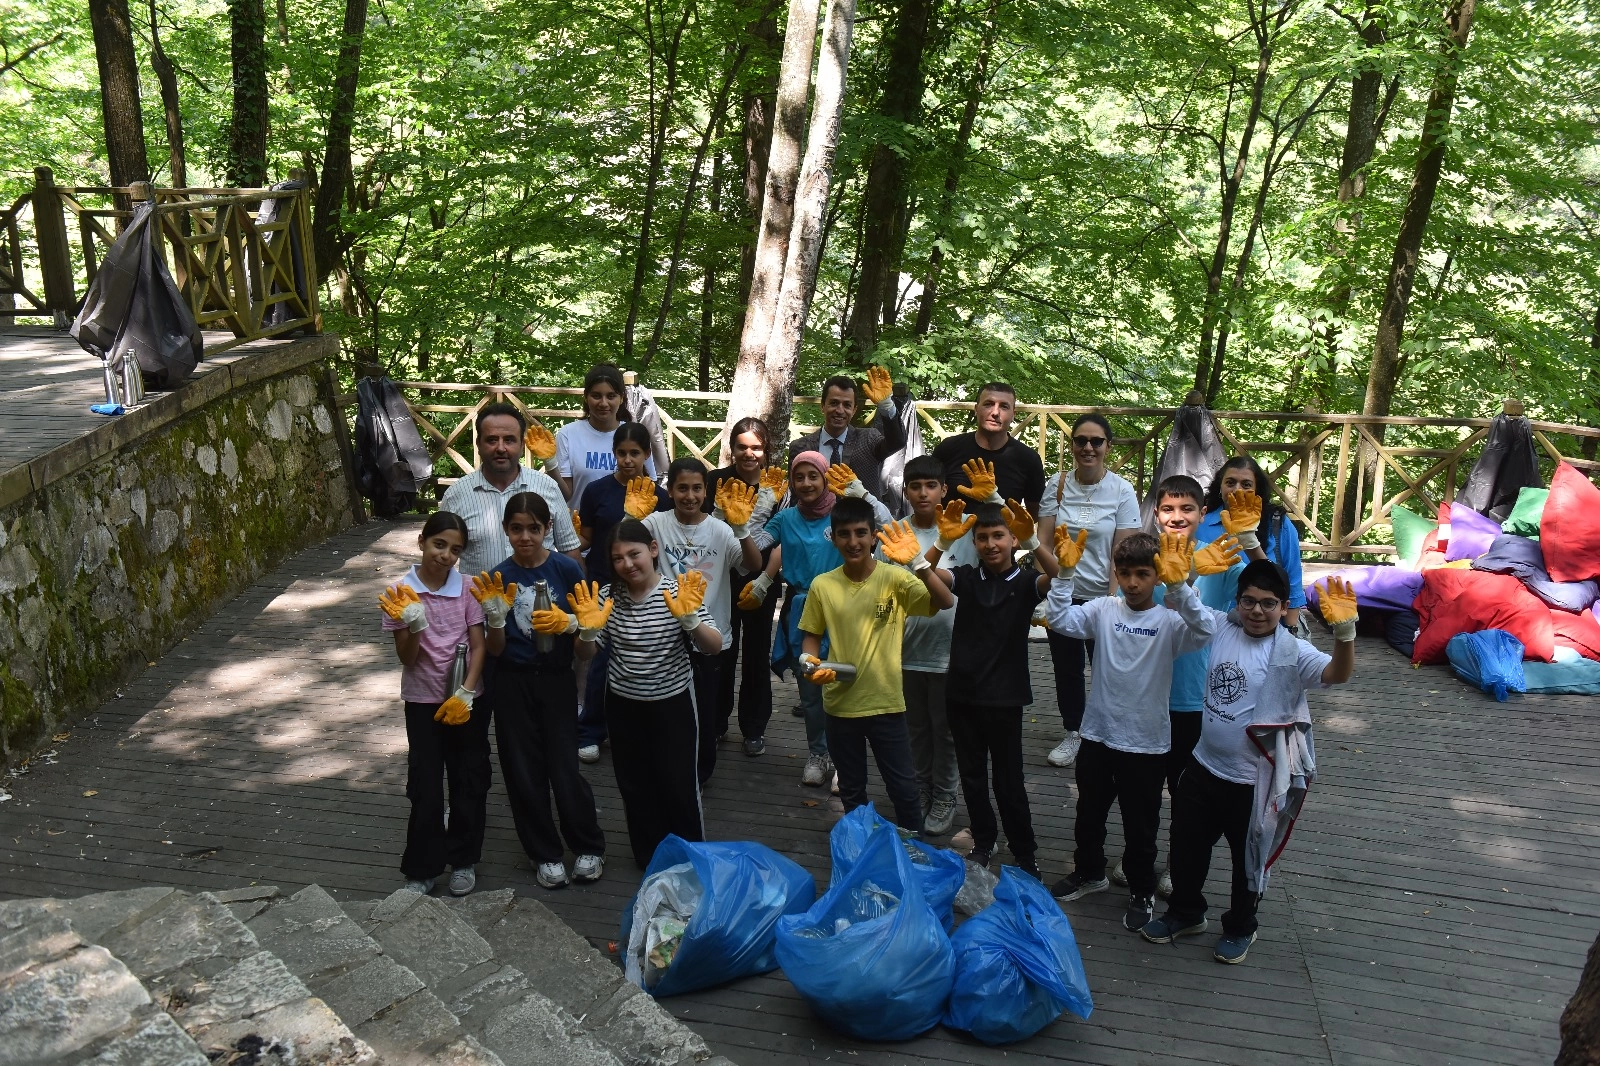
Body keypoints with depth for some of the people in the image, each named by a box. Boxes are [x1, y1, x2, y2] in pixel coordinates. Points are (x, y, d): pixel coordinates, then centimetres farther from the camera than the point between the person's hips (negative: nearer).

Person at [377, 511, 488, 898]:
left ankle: (463, 860, 27)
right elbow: (407, 658, -8)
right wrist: (415, 625, -26)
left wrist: (465, 694, -15)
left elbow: (478, 646, -5)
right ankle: (422, 869, 18)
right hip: (423, 702, -1)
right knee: (425, 788, 4)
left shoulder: (467, 588, -6)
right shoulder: (400, 593, -8)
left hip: (467, 700, 1)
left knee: (469, 782, 9)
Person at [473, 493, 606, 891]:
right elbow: (495, 650, -4)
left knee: (564, 769, -2)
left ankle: (588, 847, 21)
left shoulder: (567, 570, -8)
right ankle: (545, 854, 26)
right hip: (511, 683, 2)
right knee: (524, 772, 8)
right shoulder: (498, 578, -5)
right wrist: (496, 617, -22)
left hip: (556, 679, -2)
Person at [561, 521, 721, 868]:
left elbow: (714, 647, -19)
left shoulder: (679, 592, -15)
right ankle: (650, 859, 33)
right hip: (623, 705, 3)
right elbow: (585, 654, -2)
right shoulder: (607, 595, -6)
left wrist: (689, 619, -38)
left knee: (679, 785, 3)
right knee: (635, 786, 14)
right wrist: (588, 629, -24)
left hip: (673, 703, -3)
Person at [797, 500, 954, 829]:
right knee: (851, 789, 18)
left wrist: (918, 562, -38)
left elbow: (945, 602, -24)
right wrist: (809, 661, -12)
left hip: (886, 702, -2)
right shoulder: (822, 585, -4)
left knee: (903, 788, 8)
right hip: (840, 703, 2)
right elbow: (812, 635, 8)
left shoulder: (894, 577, -11)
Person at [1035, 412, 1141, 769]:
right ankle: (1072, 733, 34)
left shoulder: (1121, 491, -8)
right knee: (1066, 667, 15)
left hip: (1101, 596, -3)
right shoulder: (1058, 484, -2)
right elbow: (1044, 538, -1)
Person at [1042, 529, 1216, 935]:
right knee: (1088, 814, 21)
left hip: (1146, 743, -3)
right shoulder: (1104, 609, -2)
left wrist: (1178, 585, -42)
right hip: (1098, 734, 3)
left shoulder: (1169, 620, -11)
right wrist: (1066, 572, -26)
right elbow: (1059, 619, -14)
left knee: (1141, 826, 12)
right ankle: (1089, 872, 44)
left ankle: (1142, 892, 34)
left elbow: (1204, 631, -30)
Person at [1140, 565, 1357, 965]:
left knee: (1249, 859, 17)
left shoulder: (1292, 652, -17)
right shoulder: (1221, 628, -5)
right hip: (1203, 767, 4)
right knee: (1187, 846, 20)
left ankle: (1240, 928, 41)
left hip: (1253, 781, -4)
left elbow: (1338, 673, -33)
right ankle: (1185, 913, 44)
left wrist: (1344, 629, -52)